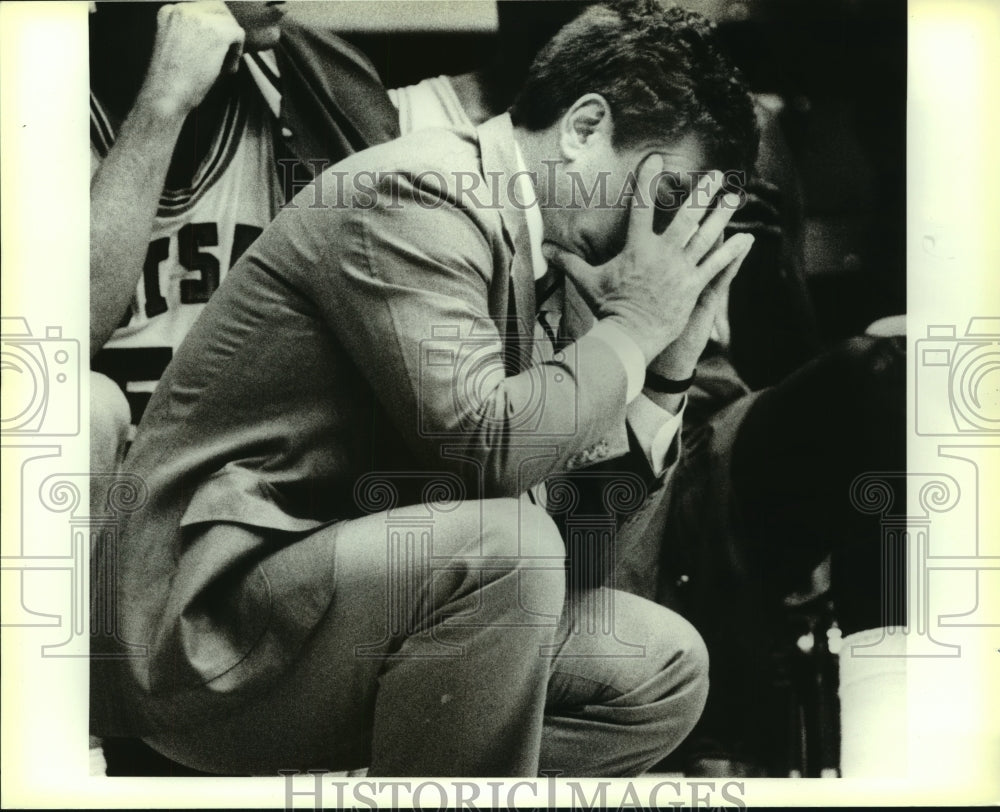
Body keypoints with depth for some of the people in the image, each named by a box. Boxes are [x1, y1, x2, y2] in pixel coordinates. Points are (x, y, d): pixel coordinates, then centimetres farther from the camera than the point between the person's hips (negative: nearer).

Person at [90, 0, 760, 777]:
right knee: (503, 545, -31)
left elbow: (591, 531, 11)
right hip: (209, 626, -9)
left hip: (365, 601, 9)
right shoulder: (414, 195, -15)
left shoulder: (538, 261, 10)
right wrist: (636, 324, -13)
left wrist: (671, 362, 1)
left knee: (664, 669, 4)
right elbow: (485, 442, -28)